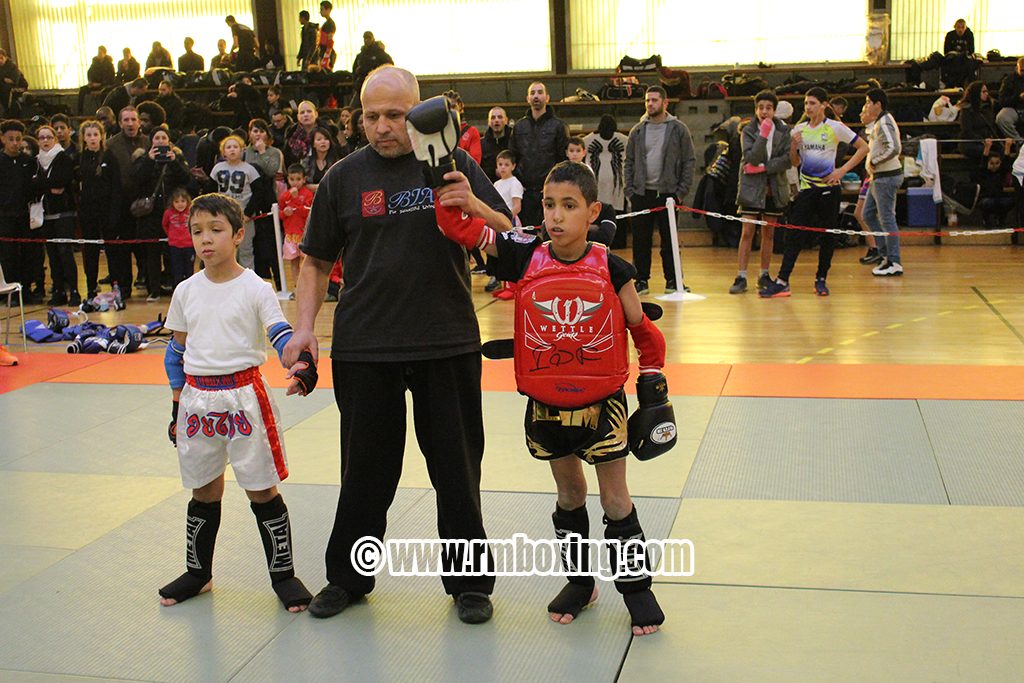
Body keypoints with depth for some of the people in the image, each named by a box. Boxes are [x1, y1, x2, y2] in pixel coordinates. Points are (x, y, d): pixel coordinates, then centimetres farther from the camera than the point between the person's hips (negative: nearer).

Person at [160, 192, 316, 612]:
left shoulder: (255, 289, -6)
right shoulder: (186, 292, 7)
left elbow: (282, 335, -14)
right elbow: (177, 350, 14)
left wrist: (300, 365, -35)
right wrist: (177, 404, 13)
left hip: (244, 396, -4)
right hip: (197, 399, 4)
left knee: (263, 490, 2)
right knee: (204, 491, 15)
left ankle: (283, 575, 14)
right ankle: (198, 572, 32)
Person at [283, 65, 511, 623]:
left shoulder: (453, 165, 2)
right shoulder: (343, 177, 5)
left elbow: (511, 239, 0)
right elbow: (316, 261, 11)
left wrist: (474, 206, -19)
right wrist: (304, 325, -1)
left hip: (448, 345, -1)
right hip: (363, 348, 1)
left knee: (456, 468, 8)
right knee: (365, 470, 10)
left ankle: (469, 581, 25)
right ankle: (348, 577, 30)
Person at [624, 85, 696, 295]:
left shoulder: (678, 129, 1)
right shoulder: (637, 131, 8)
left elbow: (689, 161, 0)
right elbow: (629, 162, 11)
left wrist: (681, 191, -7)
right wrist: (630, 190, 1)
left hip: (668, 193, -2)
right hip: (641, 193, 2)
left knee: (669, 240, 3)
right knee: (640, 240, 5)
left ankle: (673, 280, 12)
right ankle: (641, 280, 13)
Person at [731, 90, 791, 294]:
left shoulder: (783, 131, 3)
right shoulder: (748, 131, -1)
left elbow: (788, 159, -6)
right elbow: (750, 158, -15)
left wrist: (764, 167, -14)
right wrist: (763, 135, -21)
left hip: (774, 188, 2)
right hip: (752, 187, -2)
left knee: (769, 233, 9)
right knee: (747, 232, -5)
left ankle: (764, 275, 18)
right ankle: (741, 277, -4)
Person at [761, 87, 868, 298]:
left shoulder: (835, 127, -4)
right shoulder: (799, 129, 7)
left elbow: (863, 148, -1)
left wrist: (843, 170, -9)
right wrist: (793, 145, -7)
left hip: (829, 187, -2)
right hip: (807, 188, 3)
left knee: (828, 235, 5)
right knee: (795, 235, -5)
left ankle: (821, 279, 17)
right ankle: (782, 282, -10)